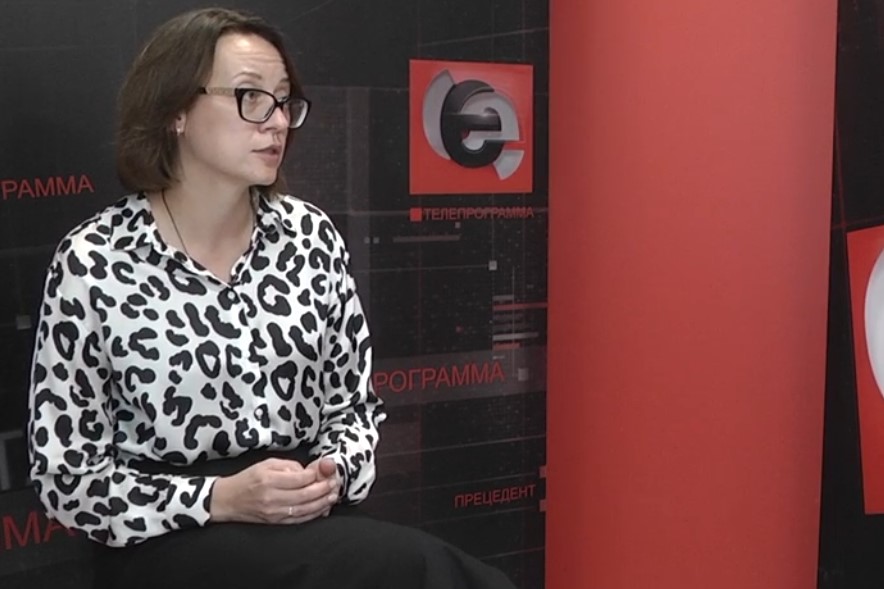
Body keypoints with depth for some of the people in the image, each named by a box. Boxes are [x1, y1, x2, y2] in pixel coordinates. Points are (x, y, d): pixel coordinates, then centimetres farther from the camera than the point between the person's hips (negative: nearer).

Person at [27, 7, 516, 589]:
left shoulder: (311, 234, 2)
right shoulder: (93, 262, -9)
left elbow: (354, 401, 11)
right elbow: (66, 474, -5)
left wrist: (332, 472, -11)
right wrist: (219, 498, -17)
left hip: (310, 521, 4)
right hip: (168, 540, -4)